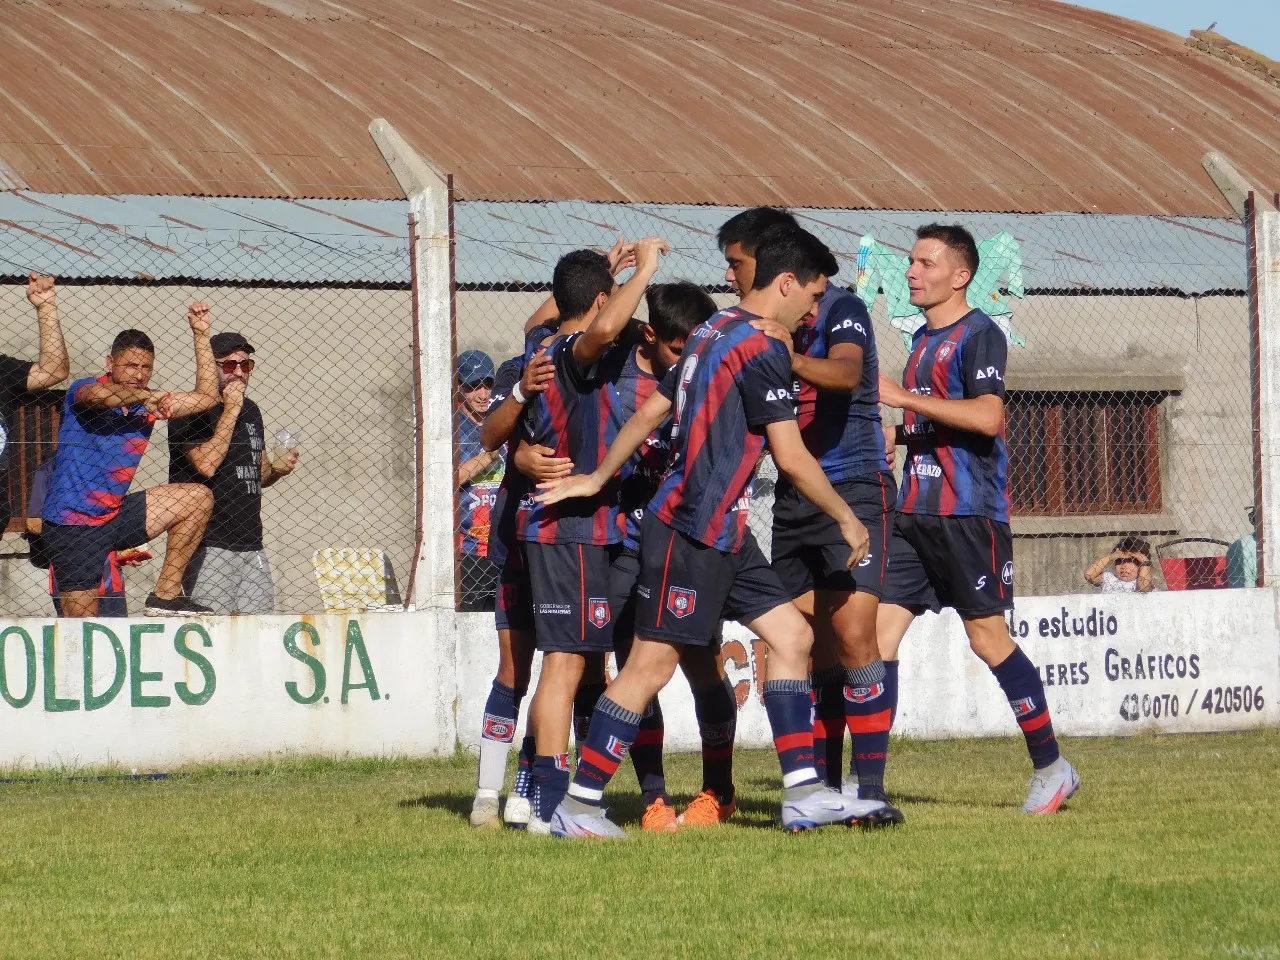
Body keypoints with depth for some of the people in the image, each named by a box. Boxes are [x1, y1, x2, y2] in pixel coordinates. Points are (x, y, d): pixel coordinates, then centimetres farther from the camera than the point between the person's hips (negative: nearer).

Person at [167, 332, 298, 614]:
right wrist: (231, 411, -13)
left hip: (252, 546, 7)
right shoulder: (191, 410, -6)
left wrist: (277, 470, 4)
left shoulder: (251, 411, 18)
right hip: (209, 547, -7)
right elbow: (206, 465, -20)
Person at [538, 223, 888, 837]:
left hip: (722, 534, 10)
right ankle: (577, 806, -3)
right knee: (652, 663, -7)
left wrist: (598, 478, 25)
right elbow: (792, 459, -16)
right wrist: (847, 519, -5)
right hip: (690, 532, -10)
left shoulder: (715, 334, 14)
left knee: (791, 635, 8)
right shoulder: (760, 351, -15)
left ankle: (804, 795, 6)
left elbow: (651, 411, 20)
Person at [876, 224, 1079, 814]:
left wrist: (903, 398, -21)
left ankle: (1052, 767, 10)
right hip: (915, 512, 8)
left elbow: (987, 417, -23)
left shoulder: (978, 334, -9)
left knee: (987, 637, -3)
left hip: (969, 511, -8)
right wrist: (891, 434, 13)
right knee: (878, 629, -1)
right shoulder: (925, 340, 18)